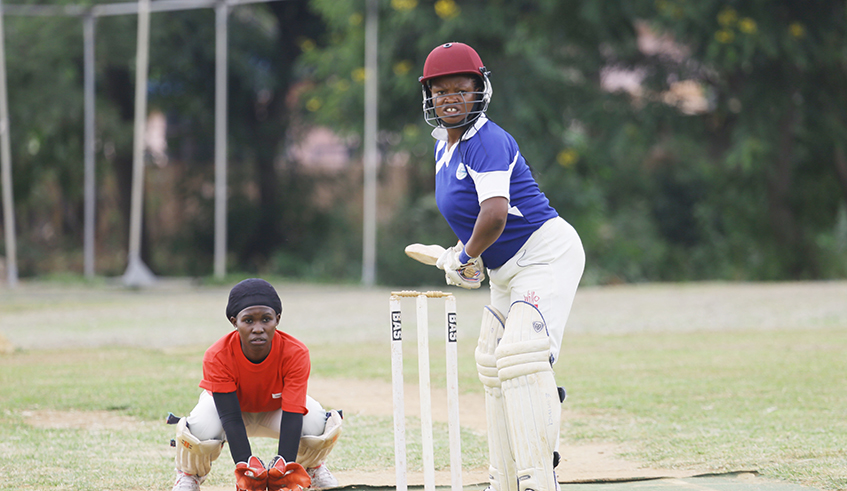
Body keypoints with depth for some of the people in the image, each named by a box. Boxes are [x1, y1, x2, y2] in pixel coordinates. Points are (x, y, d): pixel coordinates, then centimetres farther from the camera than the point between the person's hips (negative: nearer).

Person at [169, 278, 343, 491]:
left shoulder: (295, 354, -31)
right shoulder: (217, 357, -33)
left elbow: (292, 416, -35)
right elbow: (231, 418, -35)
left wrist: (285, 468, -49)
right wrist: (245, 467, -50)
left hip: (277, 406, 1)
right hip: (228, 402, -1)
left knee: (323, 425, -29)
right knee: (201, 430, -37)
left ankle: (311, 466, 9)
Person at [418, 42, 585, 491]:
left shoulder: (487, 141, -19)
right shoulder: (445, 144, 10)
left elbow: (495, 214, -32)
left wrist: (467, 257, -16)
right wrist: (459, 251, 9)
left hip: (547, 253, -11)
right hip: (505, 271, 11)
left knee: (521, 355, -24)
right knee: (494, 368, 14)